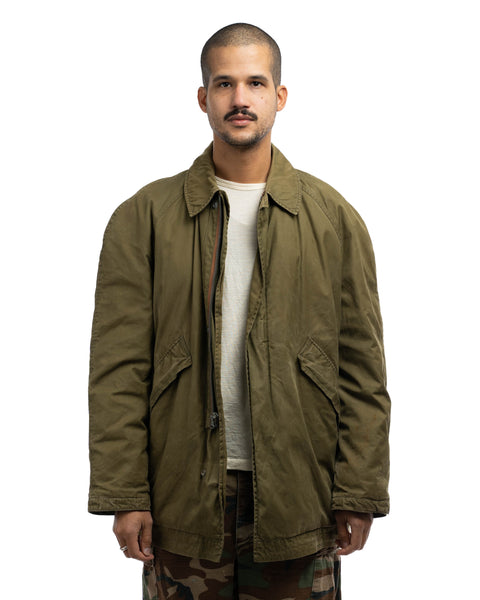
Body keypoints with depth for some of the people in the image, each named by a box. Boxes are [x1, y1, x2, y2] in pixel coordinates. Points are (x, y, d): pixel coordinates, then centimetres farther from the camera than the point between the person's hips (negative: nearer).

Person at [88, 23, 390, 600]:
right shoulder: (144, 217, 3)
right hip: (183, 493, 0)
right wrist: (124, 494, -7)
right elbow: (118, 370, -1)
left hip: (299, 497, 1)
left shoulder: (334, 217, 5)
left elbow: (363, 369, 3)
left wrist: (360, 493, -2)